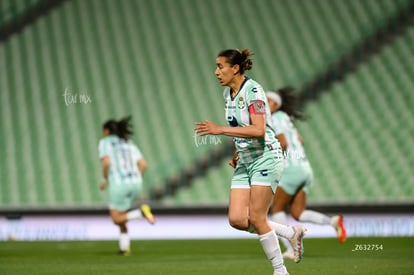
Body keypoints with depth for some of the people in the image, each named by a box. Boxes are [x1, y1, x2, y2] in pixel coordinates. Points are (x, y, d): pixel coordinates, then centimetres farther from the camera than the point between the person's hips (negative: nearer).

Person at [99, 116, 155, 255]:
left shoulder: (105, 142, 4)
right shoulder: (129, 144, 20)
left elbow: (106, 162, -13)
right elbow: (143, 164, 9)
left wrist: (104, 180, 3)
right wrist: (135, 182, 17)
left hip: (119, 184, -6)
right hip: (135, 184, 6)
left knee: (116, 220, 7)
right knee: (116, 214, 25)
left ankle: (141, 212, -18)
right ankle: (124, 247, 14)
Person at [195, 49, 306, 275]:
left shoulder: (253, 91, -17)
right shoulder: (228, 93, 10)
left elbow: (258, 130, -28)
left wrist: (220, 130, -29)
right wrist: (238, 152, 10)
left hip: (266, 157, -8)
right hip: (245, 162, 8)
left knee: (256, 218, -11)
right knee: (236, 220, -4)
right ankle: (291, 233, 14)